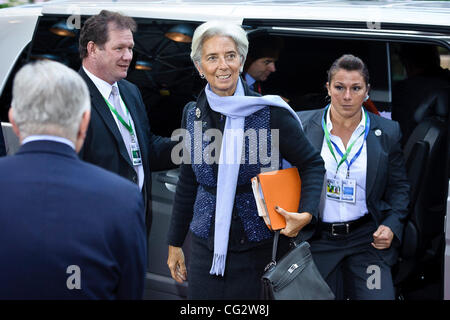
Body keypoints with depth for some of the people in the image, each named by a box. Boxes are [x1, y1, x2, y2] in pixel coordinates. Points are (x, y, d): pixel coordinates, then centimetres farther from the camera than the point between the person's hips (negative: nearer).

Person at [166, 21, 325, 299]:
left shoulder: (271, 112, -9)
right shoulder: (193, 114, 4)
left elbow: (312, 164, -1)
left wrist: (306, 214, -17)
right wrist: (175, 244, 16)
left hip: (260, 248, -3)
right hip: (206, 247, 3)